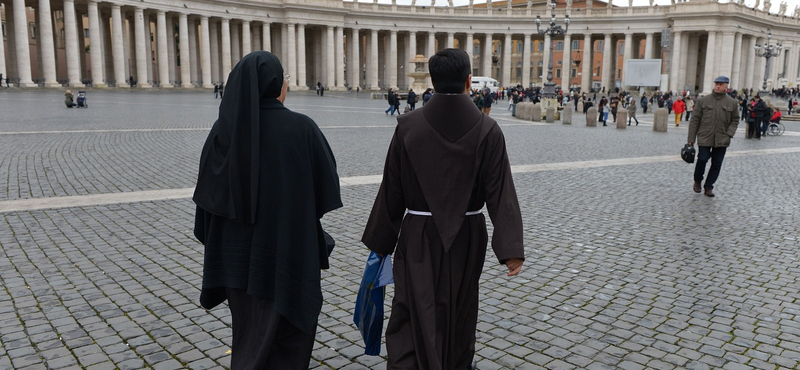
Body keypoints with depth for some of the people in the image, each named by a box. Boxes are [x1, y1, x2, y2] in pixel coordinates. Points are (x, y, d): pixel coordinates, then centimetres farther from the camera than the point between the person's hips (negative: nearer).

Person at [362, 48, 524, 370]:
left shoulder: (408, 126, -10)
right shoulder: (487, 130, -10)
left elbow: (392, 189, -5)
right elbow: (500, 191, -14)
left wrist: (380, 240, 4)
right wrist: (511, 248, -12)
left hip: (419, 237, -1)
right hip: (467, 237, 1)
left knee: (412, 318, 6)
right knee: (459, 312, 20)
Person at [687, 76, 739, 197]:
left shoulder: (732, 102, 5)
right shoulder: (703, 101, 0)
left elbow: (735, 120, 12)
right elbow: (695, 120, 2)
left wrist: (729, 134, -5)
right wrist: (691, 139, -1)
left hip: (722, 140, 2)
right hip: (704, 138, -2)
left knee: (717, 164, 5)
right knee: (702, 159, -9)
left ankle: (708, 186, 17)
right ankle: (697, 181, 17)